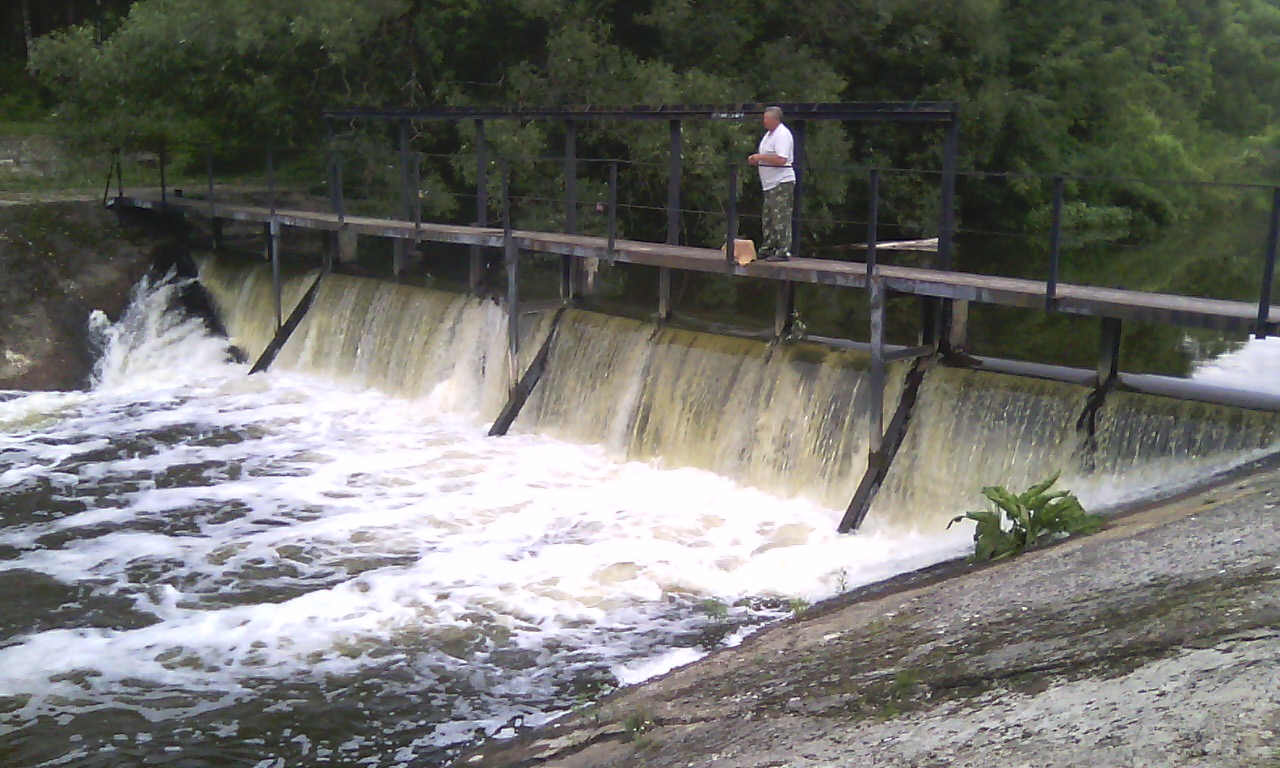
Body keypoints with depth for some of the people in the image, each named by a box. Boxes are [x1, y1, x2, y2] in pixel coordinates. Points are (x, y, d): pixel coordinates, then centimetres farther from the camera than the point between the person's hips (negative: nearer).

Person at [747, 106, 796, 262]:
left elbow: (781, 160, -24)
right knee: (767, 218, 14)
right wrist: (756, 160, 9)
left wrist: (760, 157, -18)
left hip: (782, 183, -10)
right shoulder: (769, 134, 17)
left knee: (781, 218, -9)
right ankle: (767, 249, 21)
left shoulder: (782, 134, -14)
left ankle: (783, 251, -6)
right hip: (770, 184, 10)